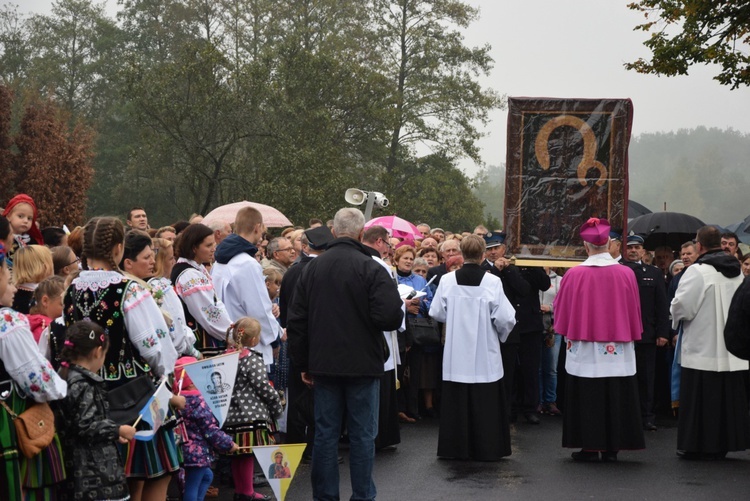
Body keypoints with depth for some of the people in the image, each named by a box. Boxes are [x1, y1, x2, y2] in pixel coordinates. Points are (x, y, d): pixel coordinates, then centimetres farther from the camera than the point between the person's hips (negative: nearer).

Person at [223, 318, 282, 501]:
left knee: (238, 456, 14)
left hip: (232, 415, 8)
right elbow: (263, 387, -14)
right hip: (251, 415, -8)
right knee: (248, 454, -2)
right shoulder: (253, 360, -12)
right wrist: (277, 407, 0)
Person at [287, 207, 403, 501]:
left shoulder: (312, 268, 3)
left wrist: (303, 363, 14)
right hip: (362, 364, -4)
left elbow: (296, 321, 7)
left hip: (324, 364, 4)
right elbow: (390, 317, -20)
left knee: (325, 432, 9)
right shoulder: (370, 268, -13)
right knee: (362, 433, 5)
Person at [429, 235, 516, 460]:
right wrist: (501, 334, 10)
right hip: (484, 354, -2)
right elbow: (505, 318, -11)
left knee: (456, 402, 10)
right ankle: (486, 448, 9)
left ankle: (456, 447, 14)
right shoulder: (492, 282, -12)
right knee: (485, 404, 5)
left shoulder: (447, 280, -6)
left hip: (455, 352, 2)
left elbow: (437, 313, 1)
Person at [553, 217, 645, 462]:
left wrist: (572, 332, 22)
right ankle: (611, 448, 9)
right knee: (616, 396, 7)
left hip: (584, 350, -1)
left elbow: (561, 309, 4)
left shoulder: (574, 274, -9)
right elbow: (634, 312, 7)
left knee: (587, 397, 5)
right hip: (617, 350, 2)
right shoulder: (626, 274, -4)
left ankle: (590, 447, 6)